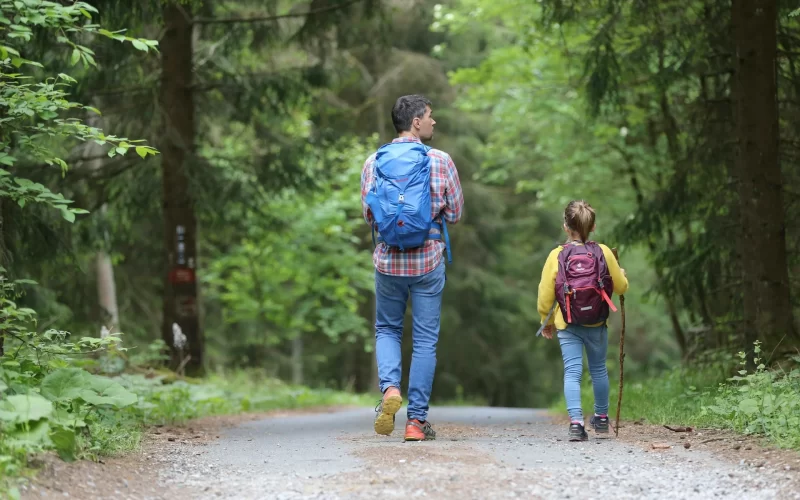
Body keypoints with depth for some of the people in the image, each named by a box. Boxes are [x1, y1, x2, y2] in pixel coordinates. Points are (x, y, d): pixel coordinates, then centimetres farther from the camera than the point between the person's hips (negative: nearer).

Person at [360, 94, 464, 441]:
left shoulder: (373, 163, 0)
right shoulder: (440, 161, -6)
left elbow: (368, 215, 5)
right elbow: (455, 213, 0)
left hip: (387, 260, 2)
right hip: (428, 261, -2)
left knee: (387, 330, 20)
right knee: (425, 340, 6)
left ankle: (389, 387, -7)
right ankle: (416, 419, 5)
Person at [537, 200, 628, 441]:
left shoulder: (557, 256, -8)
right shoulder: (603, 253, -5)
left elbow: (545, 295, -5)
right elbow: (621, 287, 4)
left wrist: (546, 322, 11)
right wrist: (621, 274, 28)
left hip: (568, 327, -2)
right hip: (598, 325, 2)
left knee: (572, 372, -3)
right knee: (599, 369, 20)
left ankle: (576, 422, -19)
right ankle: (601, 417, 35)